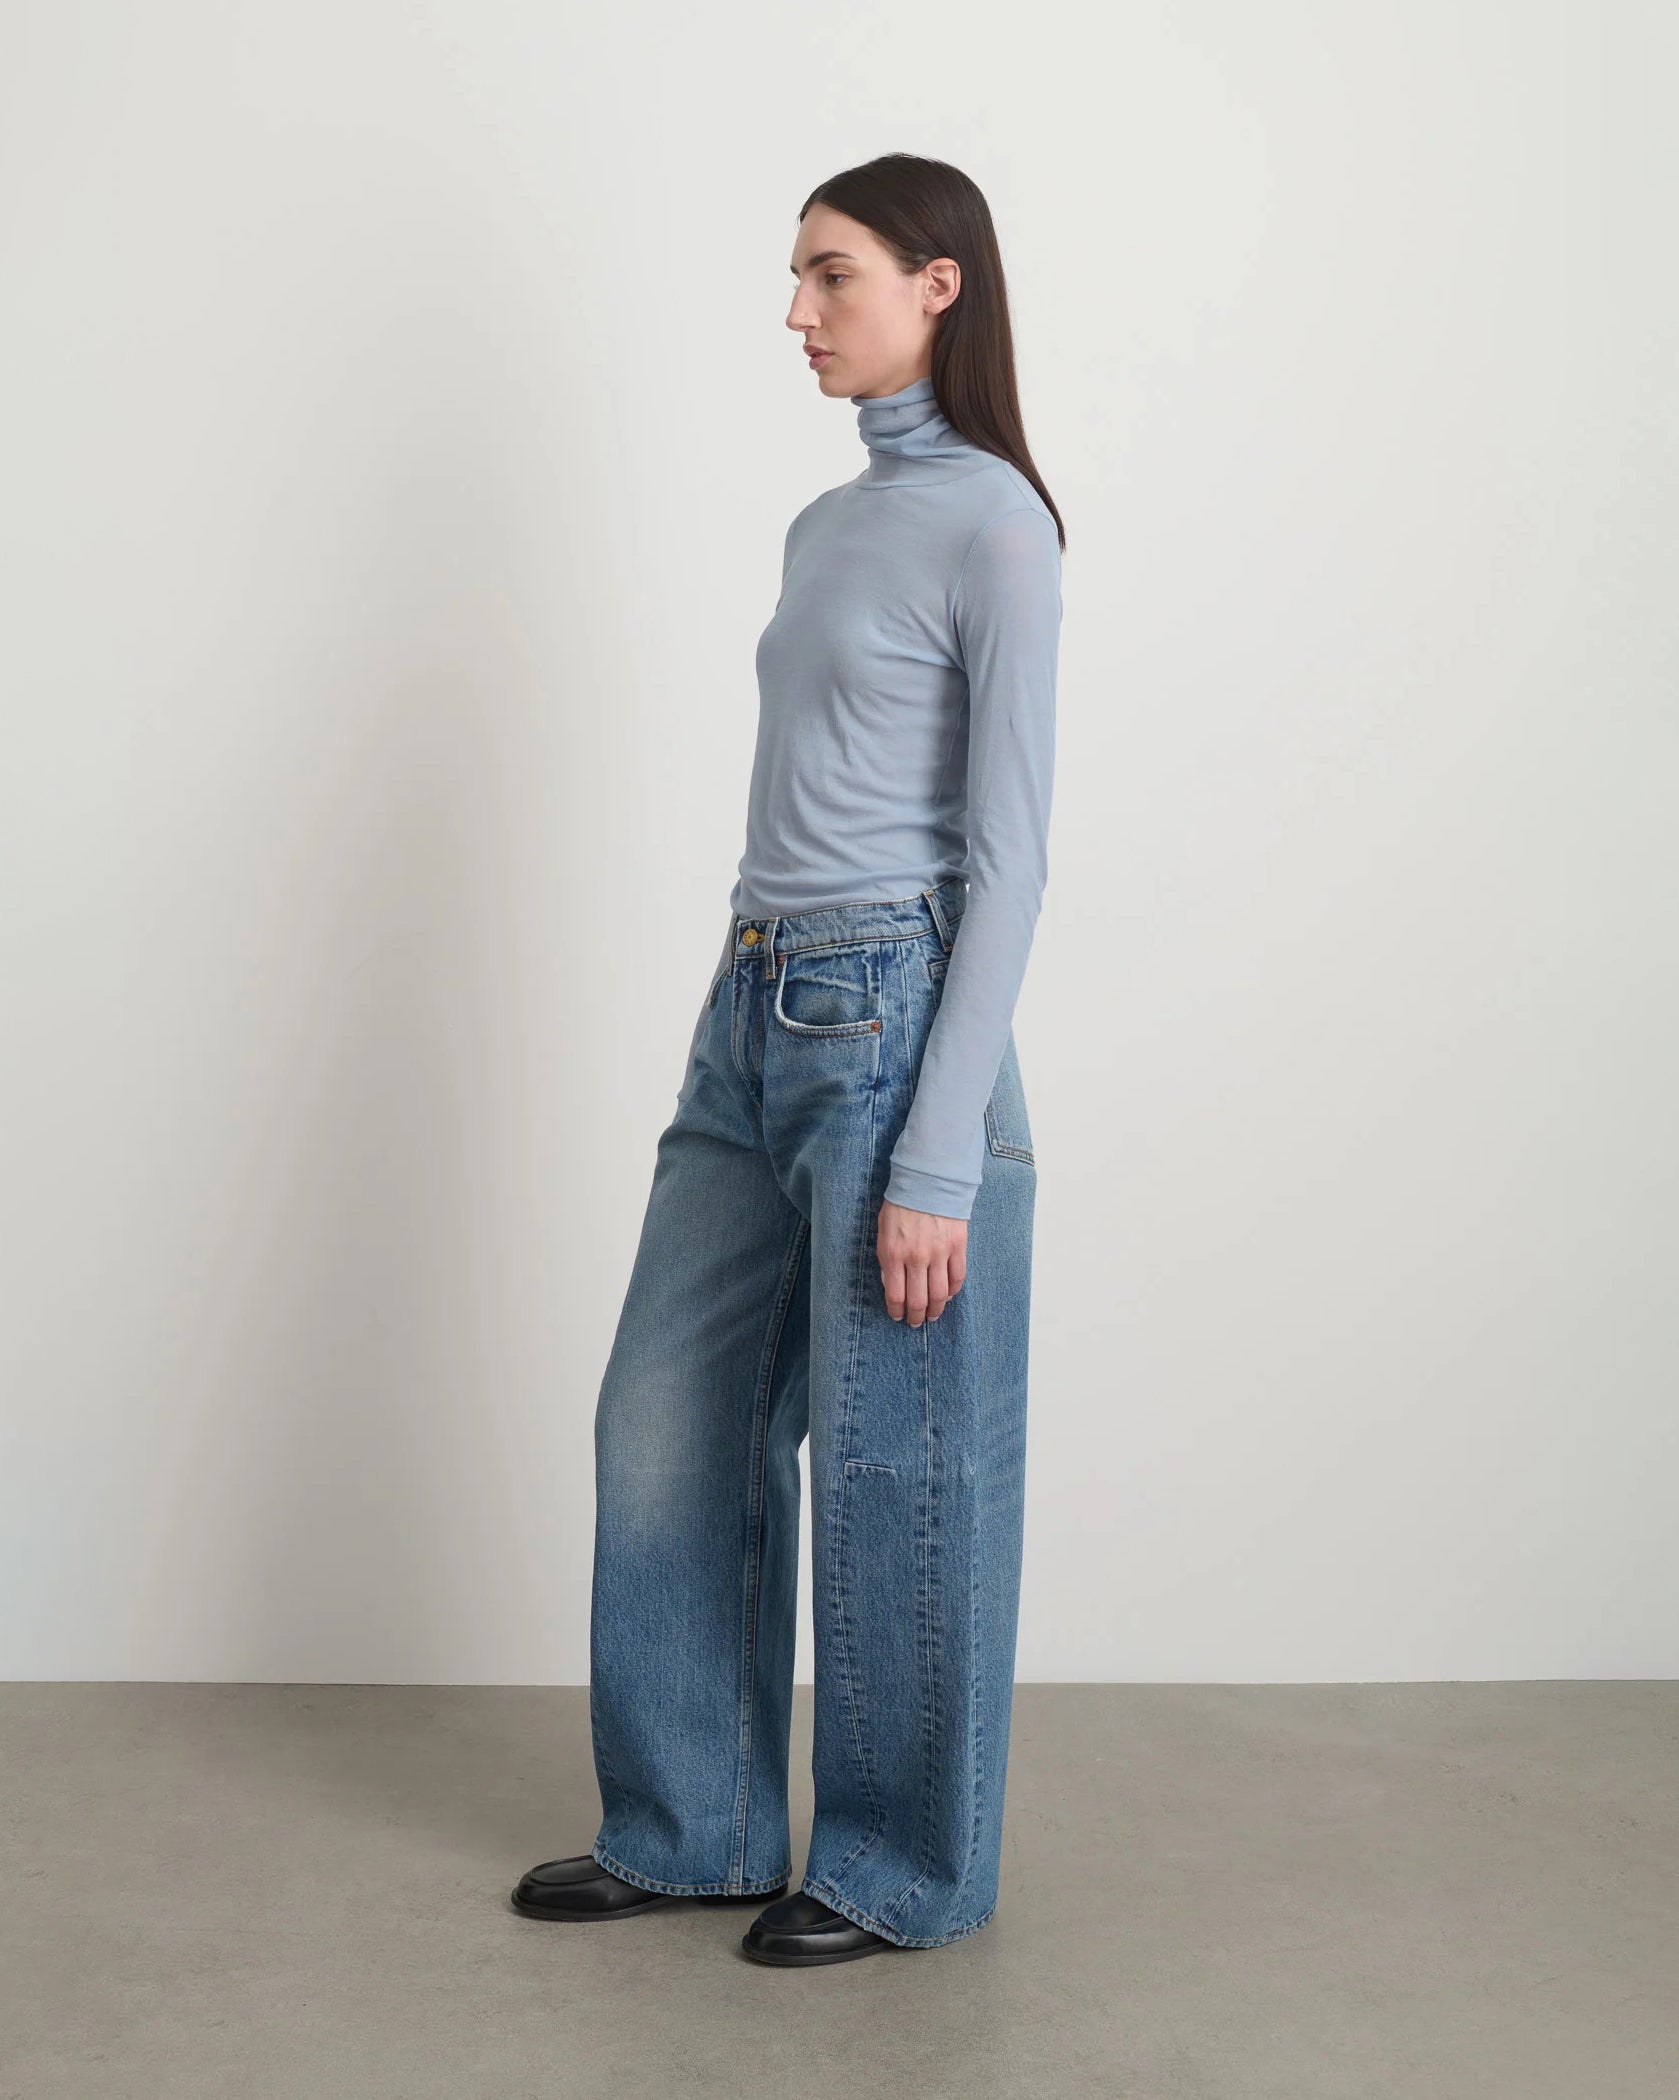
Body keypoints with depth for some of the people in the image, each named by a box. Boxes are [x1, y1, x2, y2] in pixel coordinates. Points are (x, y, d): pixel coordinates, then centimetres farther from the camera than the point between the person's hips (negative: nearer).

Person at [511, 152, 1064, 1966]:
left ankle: (902, 1871, 21)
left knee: (891, 1469, 3)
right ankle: (693, 1828, 27)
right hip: (755, 1012, 9)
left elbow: (1005, 856, -14)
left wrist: (939, 1157, -18)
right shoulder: (826, 526, 16)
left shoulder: (992, 524, -9)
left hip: (893, 1017, -9)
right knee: (664, 1433, 12)